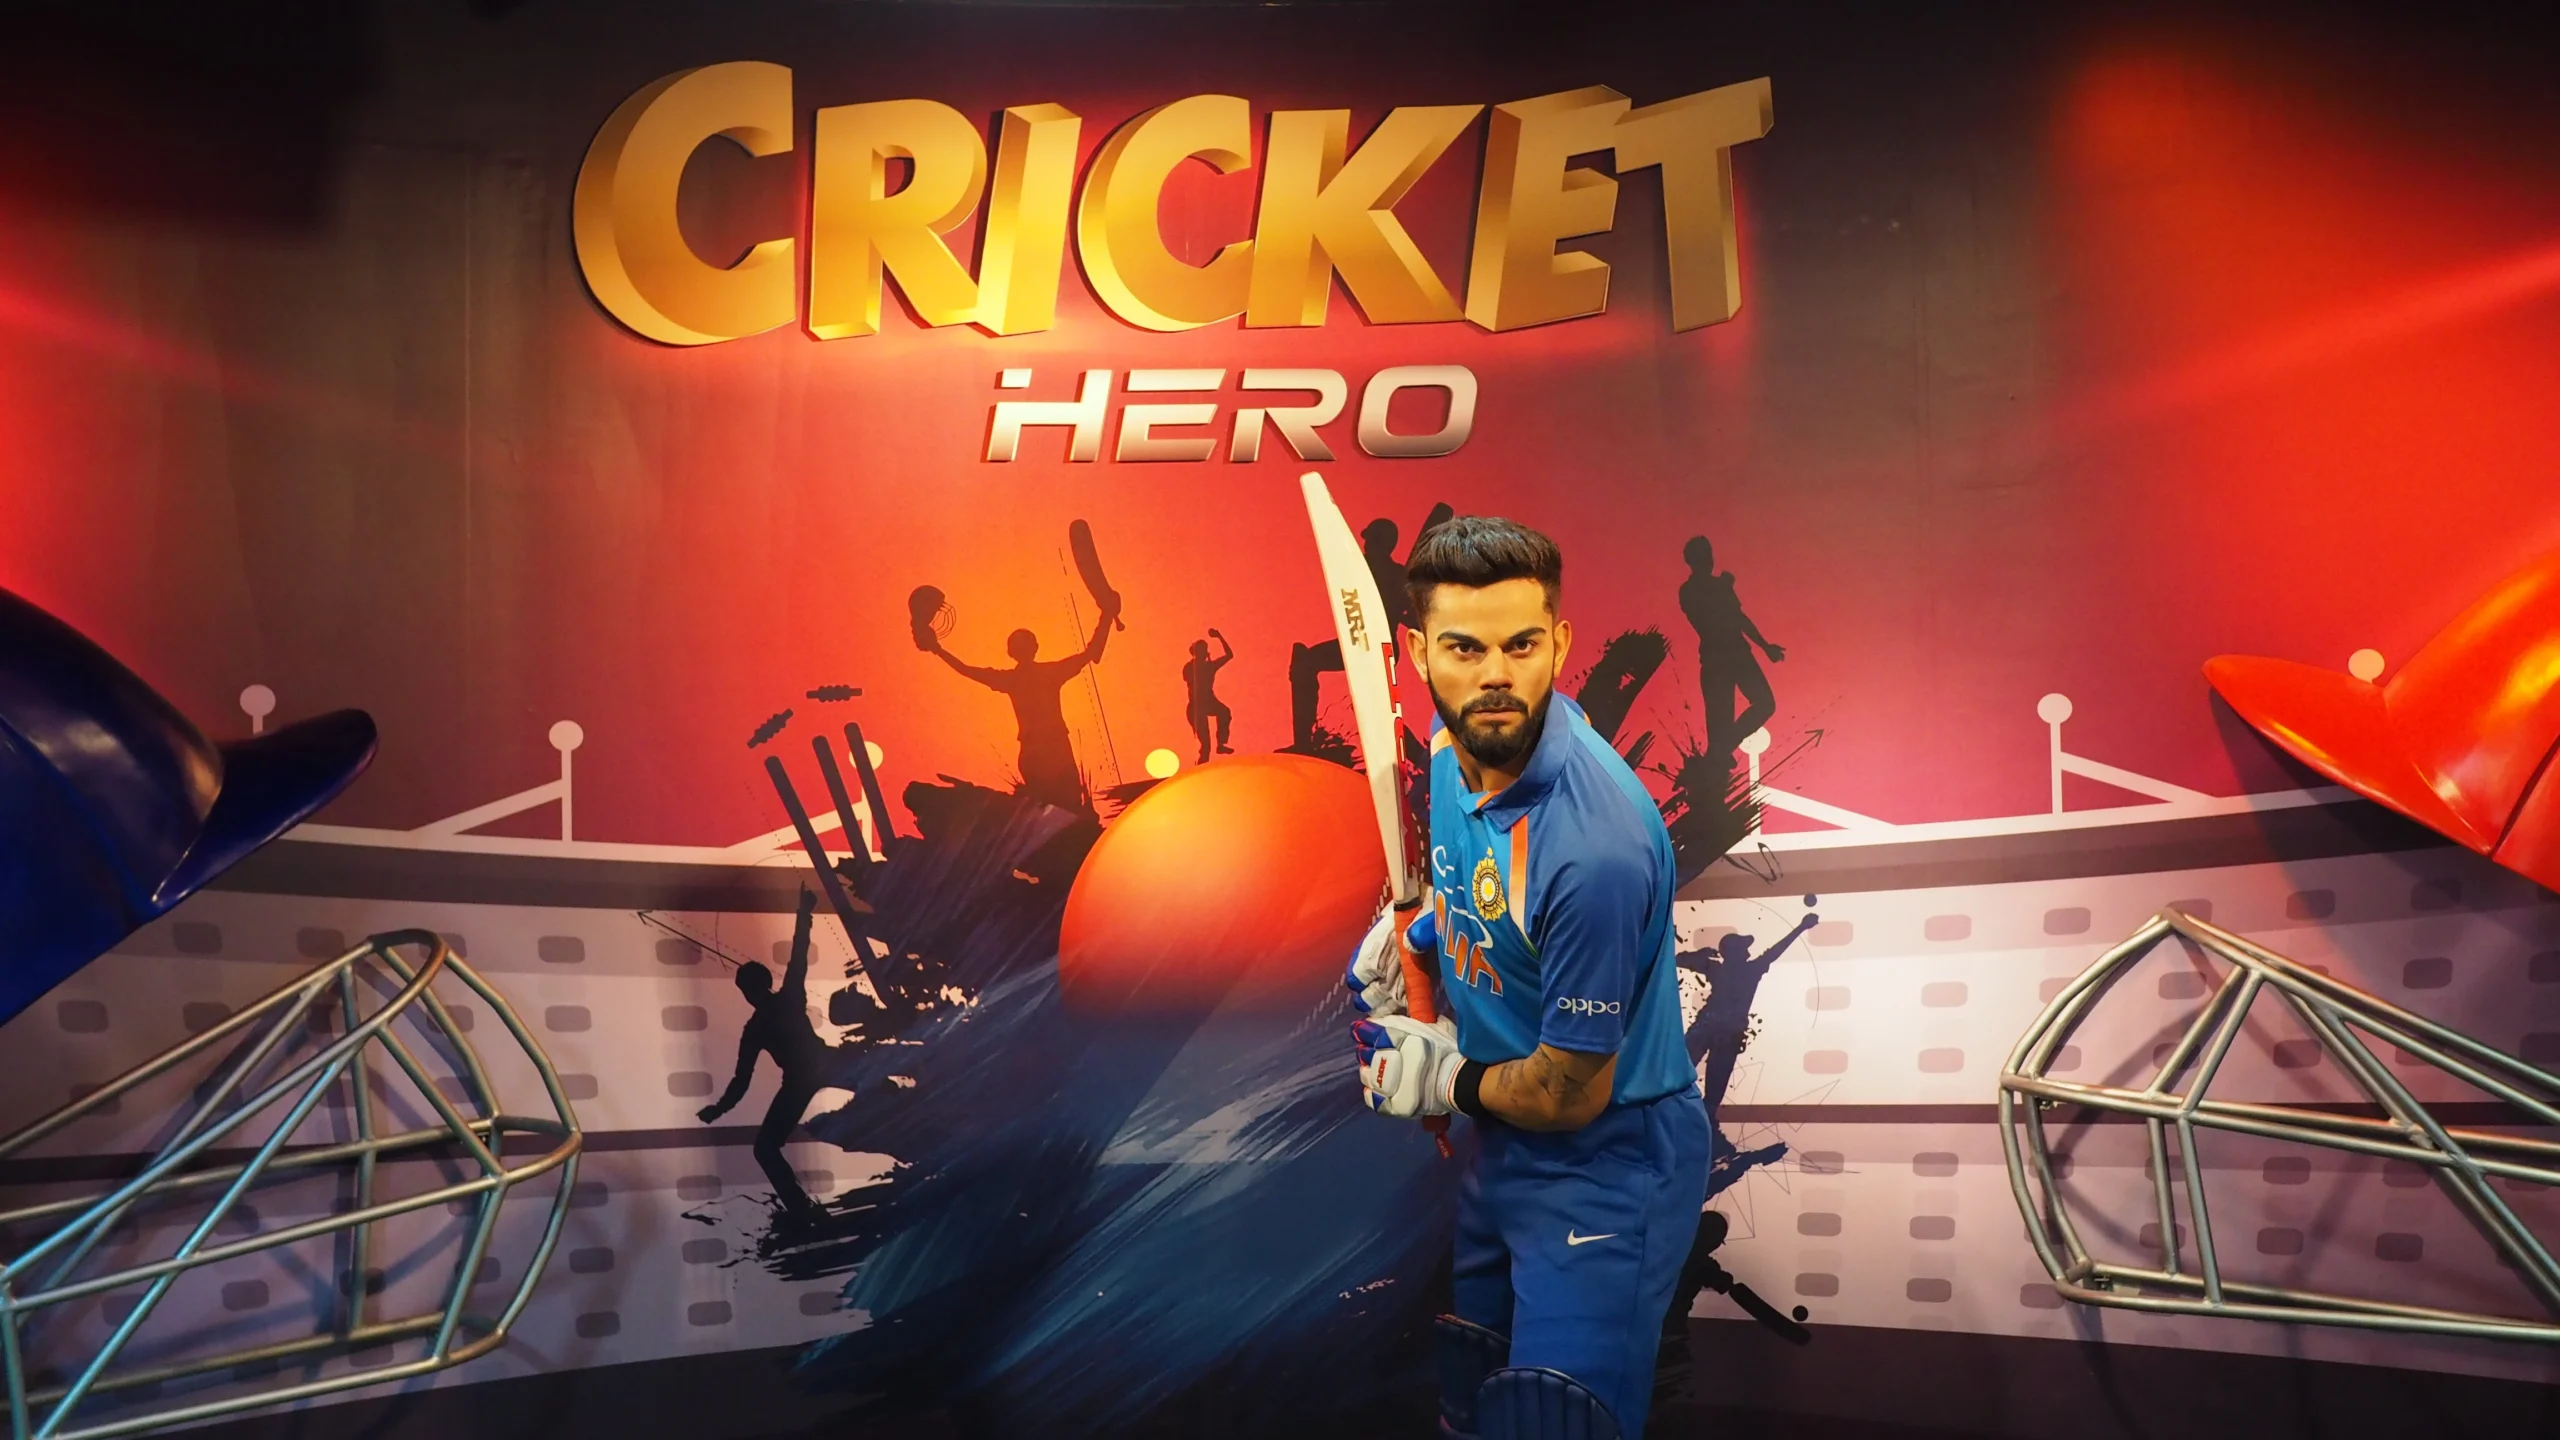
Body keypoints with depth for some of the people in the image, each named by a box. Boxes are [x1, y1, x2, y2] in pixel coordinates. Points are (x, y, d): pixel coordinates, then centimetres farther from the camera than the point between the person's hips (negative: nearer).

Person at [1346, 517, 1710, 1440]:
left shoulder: (1594, 846, -34)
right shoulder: (1458, 736, -8)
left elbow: (1569, 1094, -23)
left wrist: (1445, 1078, -7)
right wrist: (1420, 927, 3)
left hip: (1604, 1167, -8)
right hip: (1499, 1151, 8)